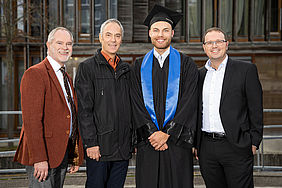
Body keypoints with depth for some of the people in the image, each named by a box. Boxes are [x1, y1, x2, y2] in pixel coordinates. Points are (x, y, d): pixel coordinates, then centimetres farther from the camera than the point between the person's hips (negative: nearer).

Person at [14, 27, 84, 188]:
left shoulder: (67, 78, 17)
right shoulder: (35, 74, -10)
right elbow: (31, 119, -18)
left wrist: (75, 156, 14)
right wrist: (39, 158, -23)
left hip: (63, 153, 8)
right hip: (42, 156, -8)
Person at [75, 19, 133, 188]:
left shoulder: (126, 69, 13)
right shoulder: (87, 67, -3)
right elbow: (84, 109, -9)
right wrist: (90, 142, -14)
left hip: (123, 147, 5)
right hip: (99, 146, -5)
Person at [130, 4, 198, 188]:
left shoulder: (186, 64, 4)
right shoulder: (140, 65, 9)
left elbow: (188, 103, -5)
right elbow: (137, 103, 2)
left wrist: (167, 133, -12)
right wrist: (152, 133, -10)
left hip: (177, 140, -1)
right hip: (147, 142, 2)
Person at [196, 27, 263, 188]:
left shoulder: (246, 70, -1)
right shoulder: (200, 75, 13)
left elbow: (256, 109, -2)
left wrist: (254, 142, -6)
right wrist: (195, 143, 11)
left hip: (236, 147, -4)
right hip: (207, 148, 4)